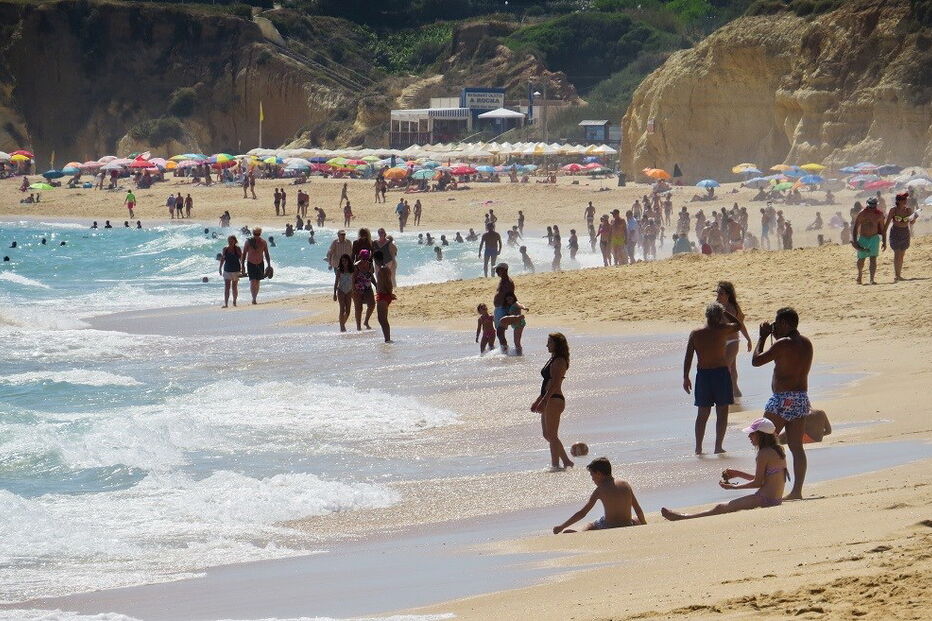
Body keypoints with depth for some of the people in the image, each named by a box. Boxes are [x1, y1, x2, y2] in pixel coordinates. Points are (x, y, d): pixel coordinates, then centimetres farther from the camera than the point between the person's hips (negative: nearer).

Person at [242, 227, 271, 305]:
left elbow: (266, 254, 4)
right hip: (250, 263, -2)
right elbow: (244, 254, -3)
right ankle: (253, 299, -16)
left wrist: (269, 265, 1)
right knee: (253, 281, -15)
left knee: (257, 282, 7)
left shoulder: (263, 242, -3)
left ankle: (254, 299, 17)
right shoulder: (248, 242, -9)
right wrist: (243, 266, -6)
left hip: (260, 264, 2)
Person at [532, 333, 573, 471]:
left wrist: (543, 401, -25)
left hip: (555, 400, -11)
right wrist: (538, 401, 23)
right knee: (548, 435, 14)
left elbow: (554, 383, -21)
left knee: (552, 435, -6)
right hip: (549, 400, 11)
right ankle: (566, 462, 19)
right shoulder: (553, 359, 18)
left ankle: (555, 465, -3)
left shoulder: (559, 361, -13)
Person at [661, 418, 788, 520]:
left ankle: (683, 518, -4)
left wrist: (733, 487, -2)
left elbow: (757, 483, -14)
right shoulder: (777, 451, 13)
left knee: (720, 508, -6)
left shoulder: (764, 453, -16)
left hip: (764, 500, -10)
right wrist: (737, 474, 24)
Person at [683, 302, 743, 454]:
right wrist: (724, 312, 12)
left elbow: (688, 358, -2)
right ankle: (718, 446, 5)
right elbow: (738, 325, 12)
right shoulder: (722, 330, -9)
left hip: (703, 374, 3)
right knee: (722, 412, 7)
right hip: (721, 372, -3)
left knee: (702, 413, 11)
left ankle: (698, 447, 10)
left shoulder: (695, 334, -3)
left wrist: (685, 378, 5)